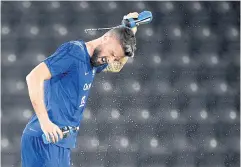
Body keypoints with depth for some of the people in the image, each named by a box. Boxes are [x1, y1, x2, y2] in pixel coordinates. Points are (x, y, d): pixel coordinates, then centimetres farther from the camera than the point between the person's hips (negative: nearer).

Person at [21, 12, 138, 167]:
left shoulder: (93, 61, 17)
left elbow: (117, 67, 40)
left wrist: (130, 31, 27)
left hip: (62, 142, 9)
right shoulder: (75, 51, -11)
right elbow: (34, 77, -20)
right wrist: (45, 122, -26)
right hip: (45, 140, -9)